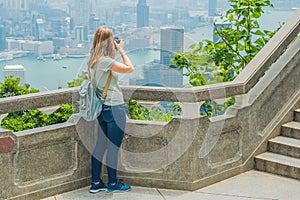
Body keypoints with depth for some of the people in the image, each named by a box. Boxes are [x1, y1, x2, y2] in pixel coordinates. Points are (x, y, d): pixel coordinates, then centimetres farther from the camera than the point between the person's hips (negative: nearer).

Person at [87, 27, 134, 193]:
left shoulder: (93, 60, 7)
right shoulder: (106, 61, -20)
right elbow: (129, 68, -14)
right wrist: (121, 50, -6)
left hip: (102, 107, 9)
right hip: (114, 108, -9)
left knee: (101, 144, 14)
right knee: (114, 147, 4)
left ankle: (96, 183, 20)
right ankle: (113, 183, 16)